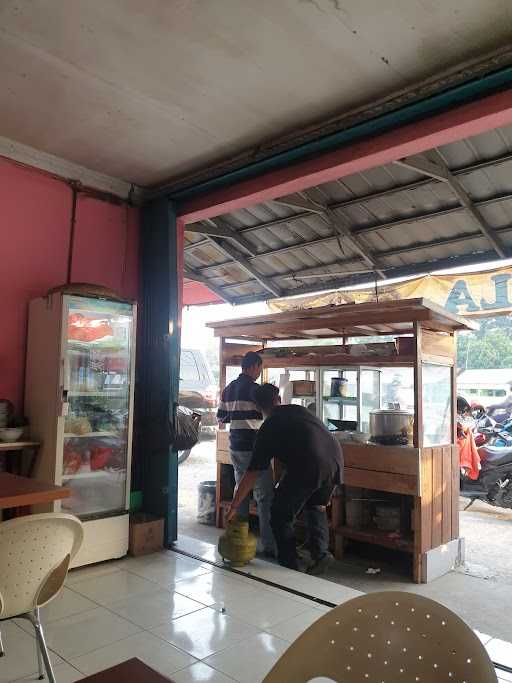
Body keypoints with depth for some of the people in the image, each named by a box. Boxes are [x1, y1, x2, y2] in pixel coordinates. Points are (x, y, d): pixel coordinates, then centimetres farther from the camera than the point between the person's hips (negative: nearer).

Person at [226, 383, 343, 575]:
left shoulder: (268, 429, 11)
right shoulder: (299, 410, 23)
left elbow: (252, 474, 10)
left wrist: (234, 506, 16)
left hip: (308, 466, -6)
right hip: (336, 459, 6)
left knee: (281, 516, 14)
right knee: (316, 506, 29)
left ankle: (290, 565, 16)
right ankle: (320, 553, 16)